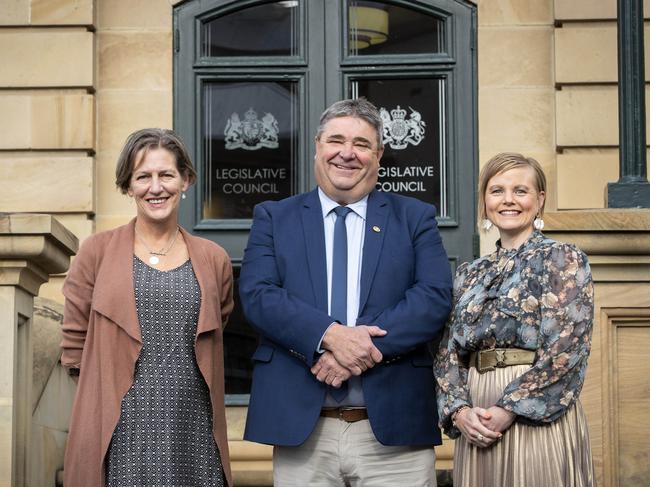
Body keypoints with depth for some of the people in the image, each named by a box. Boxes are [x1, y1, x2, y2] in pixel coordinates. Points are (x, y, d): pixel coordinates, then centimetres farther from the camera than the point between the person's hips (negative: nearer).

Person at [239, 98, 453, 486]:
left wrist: (368, 346, -17)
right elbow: (257, 294, -3)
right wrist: (329, 335, -18)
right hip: (301, 428, 0)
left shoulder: (415, 218, 10)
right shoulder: (274, 218, 10)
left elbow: (436, 297, -3)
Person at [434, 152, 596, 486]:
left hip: (537, 418, -5)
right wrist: (459, 410, -8)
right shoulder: (469, 274, 16)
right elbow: (448, 353, 11)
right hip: (476, 427, 5)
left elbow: (566, 348, -11)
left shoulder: (563, 259, 0)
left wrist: (507, 410, -16)